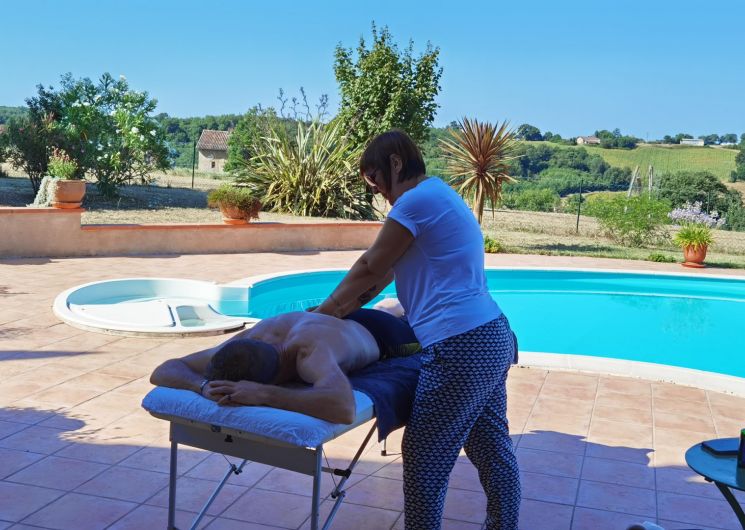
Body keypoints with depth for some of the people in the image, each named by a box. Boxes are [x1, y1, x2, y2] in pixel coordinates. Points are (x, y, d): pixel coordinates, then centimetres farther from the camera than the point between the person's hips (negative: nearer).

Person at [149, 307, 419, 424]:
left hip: (381, 334, -4)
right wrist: (204, 385, -54)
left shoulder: (311, 351, -54)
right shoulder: (249, 338, -37)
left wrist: (262, 394, -70)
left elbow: (344, 408, -73)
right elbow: (163, 372, -33)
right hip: (338, 318, 4)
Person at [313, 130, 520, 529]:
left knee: (425, 459, 0)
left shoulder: (417, 199, -10)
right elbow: (384, 273, 21)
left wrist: (325, 310, 10)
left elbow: (370, 268, -3)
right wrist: (338, 310, 20)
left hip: (461, 348, -10)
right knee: (493, 449, 17)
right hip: (492, 337, 10)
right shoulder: (439, 196, 22)